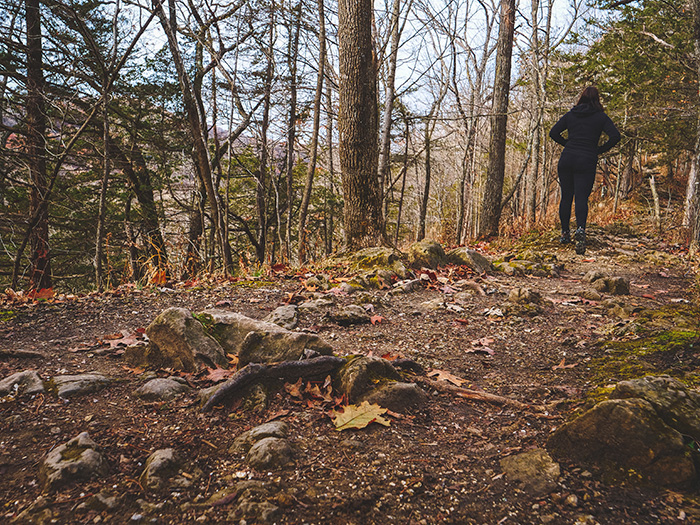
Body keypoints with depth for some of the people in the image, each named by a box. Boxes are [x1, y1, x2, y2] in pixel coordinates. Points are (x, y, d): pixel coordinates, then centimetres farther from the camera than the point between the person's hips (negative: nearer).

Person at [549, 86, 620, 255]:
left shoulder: (570, 114, 10)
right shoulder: (601, 117, 4)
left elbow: (553, 132, 5)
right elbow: (615, 136, -7)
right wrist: (600, 150, 5)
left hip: (567, 159, 2)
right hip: (587, 162, -2)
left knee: (566, 197, 11)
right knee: (581, 198, -5)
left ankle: (565, 233, 16)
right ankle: (580, 229, -30)